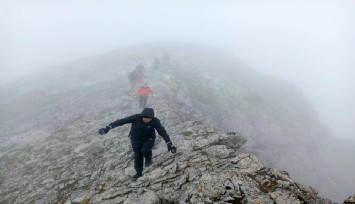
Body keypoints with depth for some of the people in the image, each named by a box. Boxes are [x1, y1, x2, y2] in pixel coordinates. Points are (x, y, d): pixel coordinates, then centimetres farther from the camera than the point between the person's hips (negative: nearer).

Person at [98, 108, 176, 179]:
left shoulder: (155, 121, -26)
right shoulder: (136, 118, -27)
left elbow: (163, 132, -26)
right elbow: (121, 121, -27)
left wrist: (169, 144, -32)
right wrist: (108, 127, -31)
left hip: (148, 139, -1)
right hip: (136, 139, 1)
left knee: (145, 150, -26)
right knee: (137, 156, 9)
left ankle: (148, 159, 10)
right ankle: (139, 172, 34)